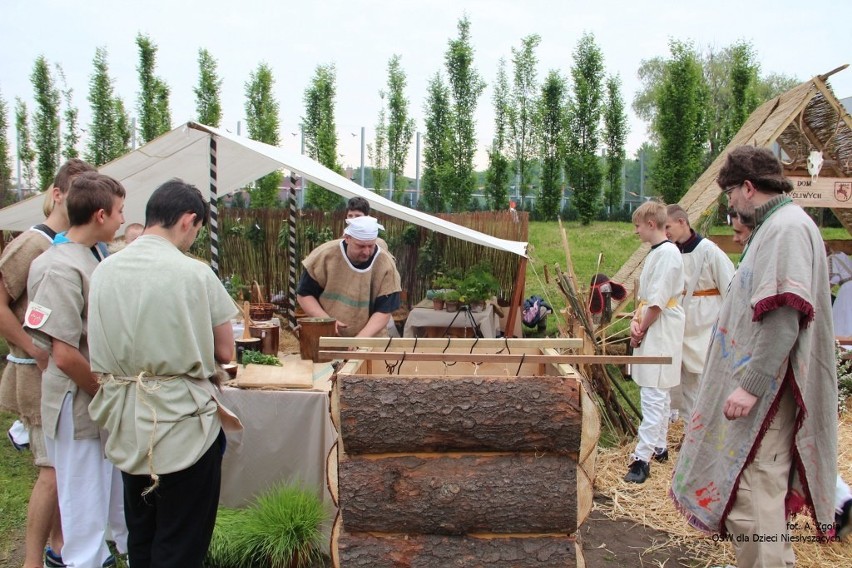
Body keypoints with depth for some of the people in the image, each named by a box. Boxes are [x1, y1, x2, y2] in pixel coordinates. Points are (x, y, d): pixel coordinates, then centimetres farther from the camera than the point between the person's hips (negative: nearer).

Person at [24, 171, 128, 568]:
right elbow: (65, 356, -24)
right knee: (86, 514, 8)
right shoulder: (62, 268, -21)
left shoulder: (93, 258, 7)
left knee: (123, 498, 23)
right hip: (80, 410, -8)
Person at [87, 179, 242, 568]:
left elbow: (102, 346, 6)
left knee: (141, 536, 22)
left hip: (127, 424, 6)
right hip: (181, 423, -5)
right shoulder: (194, 273, -15)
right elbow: (225, 353, -9)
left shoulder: (104, 270, 0)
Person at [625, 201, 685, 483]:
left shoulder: (667, 253, -17)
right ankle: (659, 447, 29)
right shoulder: (655, 252, 14)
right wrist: (635, 322, 1)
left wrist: (641, 330, -11)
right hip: (651, 333, 11)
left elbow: (657, 301, -20)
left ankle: (642, 458, -8)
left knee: (654, 396, -9)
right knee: (659, 394, 18)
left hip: (660, 335, -11)